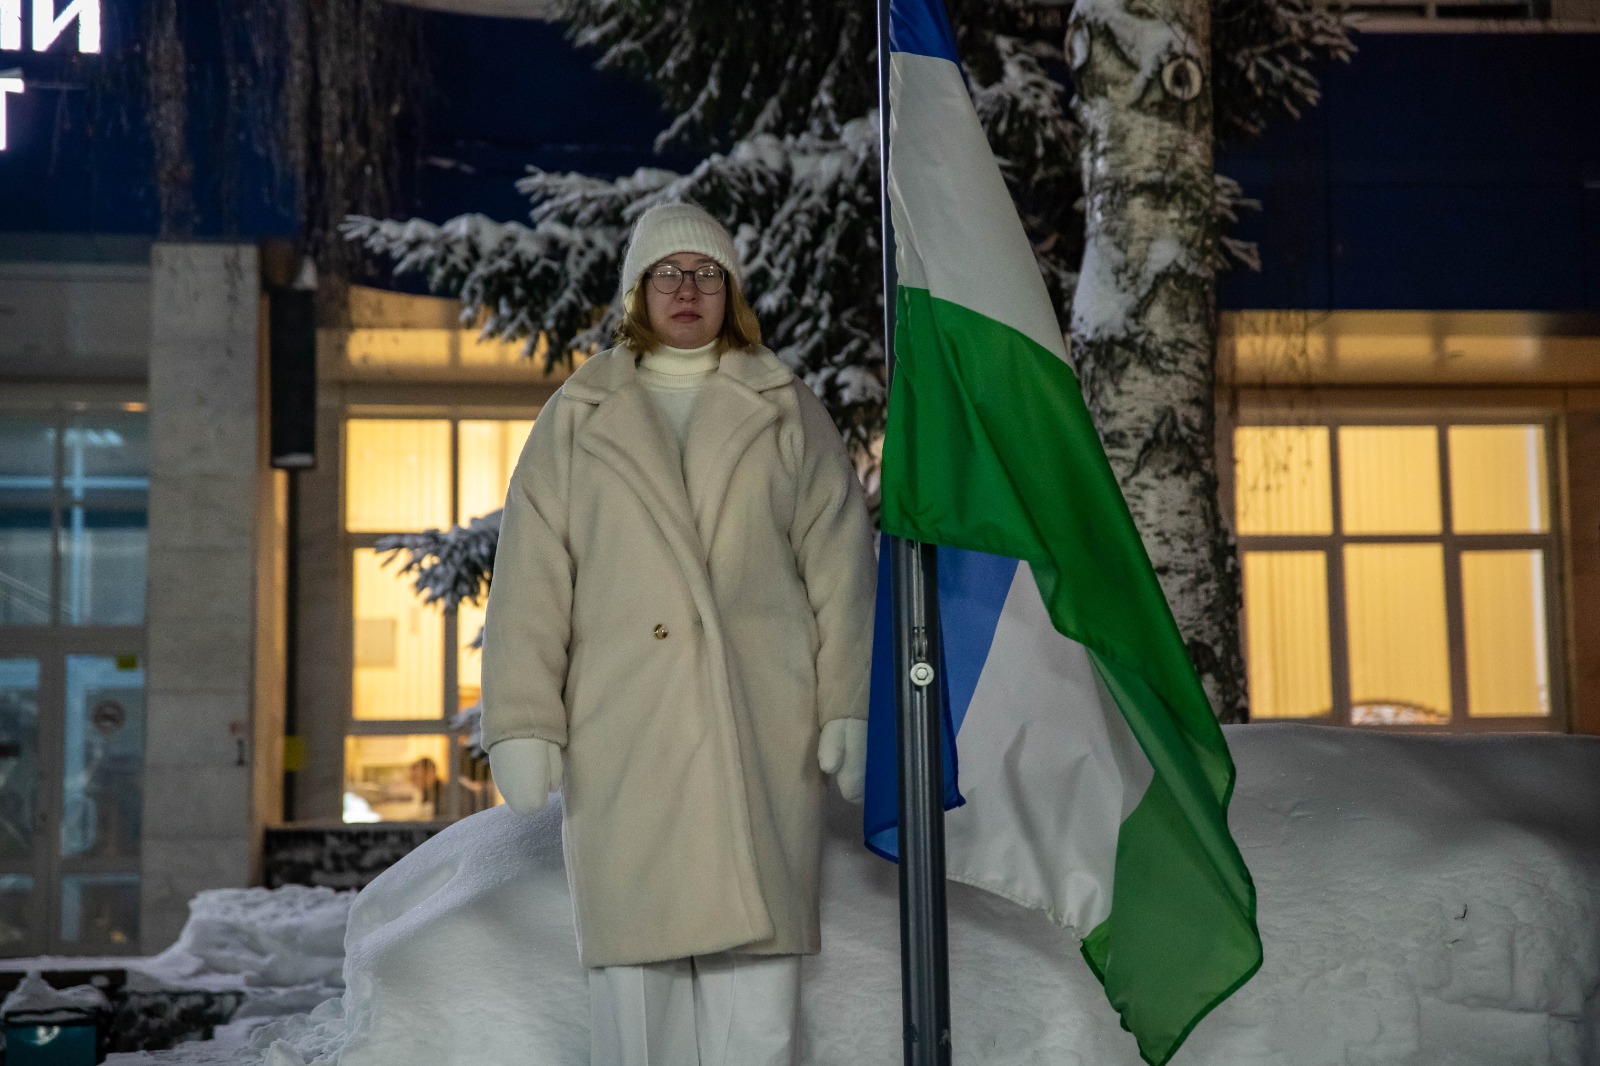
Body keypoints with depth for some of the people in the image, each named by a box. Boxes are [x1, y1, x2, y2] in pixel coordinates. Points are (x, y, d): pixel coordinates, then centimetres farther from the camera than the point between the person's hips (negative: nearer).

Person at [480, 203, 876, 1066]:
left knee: (756, 947, -4)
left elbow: (838, 565, 8)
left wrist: (848, 709, 0)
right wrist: (524, 726, -1)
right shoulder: (576, 420, 12)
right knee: (635, 958, 0)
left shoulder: (786, 413, 12)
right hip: (624, 741, 0)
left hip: (760, 734, 0)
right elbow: (530, 580, 6)